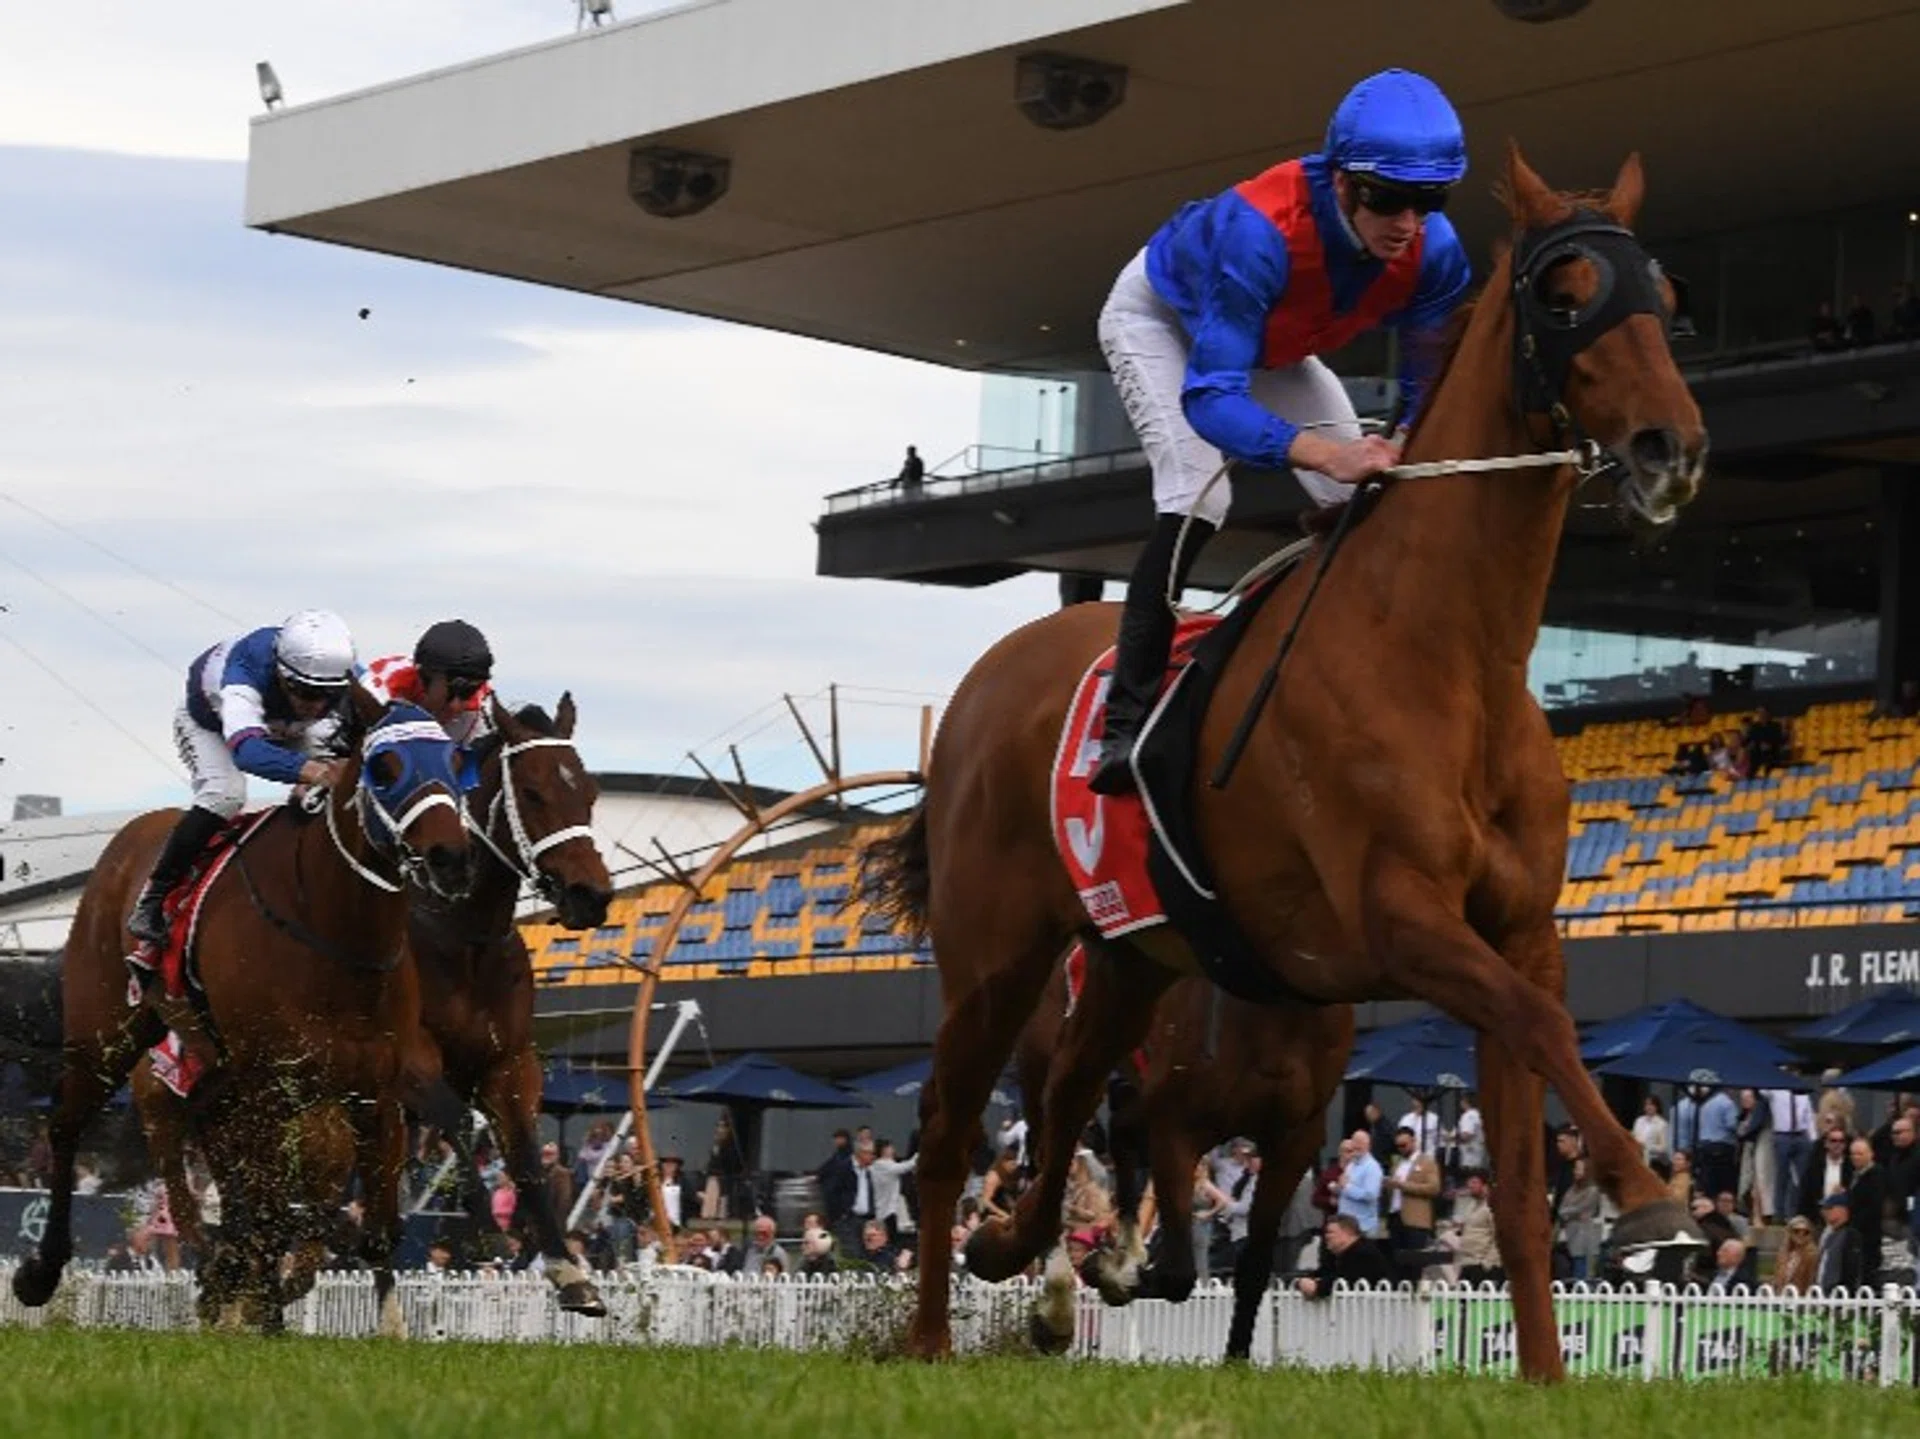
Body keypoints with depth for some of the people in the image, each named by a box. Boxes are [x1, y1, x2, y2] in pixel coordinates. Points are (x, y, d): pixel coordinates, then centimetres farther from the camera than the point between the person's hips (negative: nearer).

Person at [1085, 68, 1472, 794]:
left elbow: (1427, 392, -20)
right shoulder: (1259, 231, -47)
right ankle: (1126, 721, -23)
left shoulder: (1435, 254, -30)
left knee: (1362, 498, -7)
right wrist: (1322, 450, -66)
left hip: (1272, 345, 6)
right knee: (1198, 495, -25)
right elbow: (1208, 396, -50)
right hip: (1161, 318, -6)